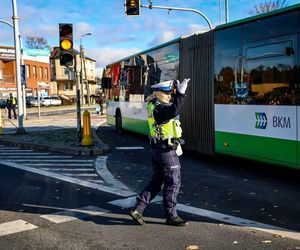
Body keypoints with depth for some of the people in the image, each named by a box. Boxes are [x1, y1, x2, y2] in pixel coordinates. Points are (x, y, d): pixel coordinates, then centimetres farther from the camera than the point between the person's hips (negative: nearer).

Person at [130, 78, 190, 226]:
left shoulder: (153, 106, 12)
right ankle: (171, 216, 13)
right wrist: (180, 93, -39)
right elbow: (174, 111, -37)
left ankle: (138, 209, 13)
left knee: (156, 181, 16)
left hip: (155, 149, 10)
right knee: (173, 183, 2)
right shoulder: (159, 108, -18)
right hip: (166, 150, -9)